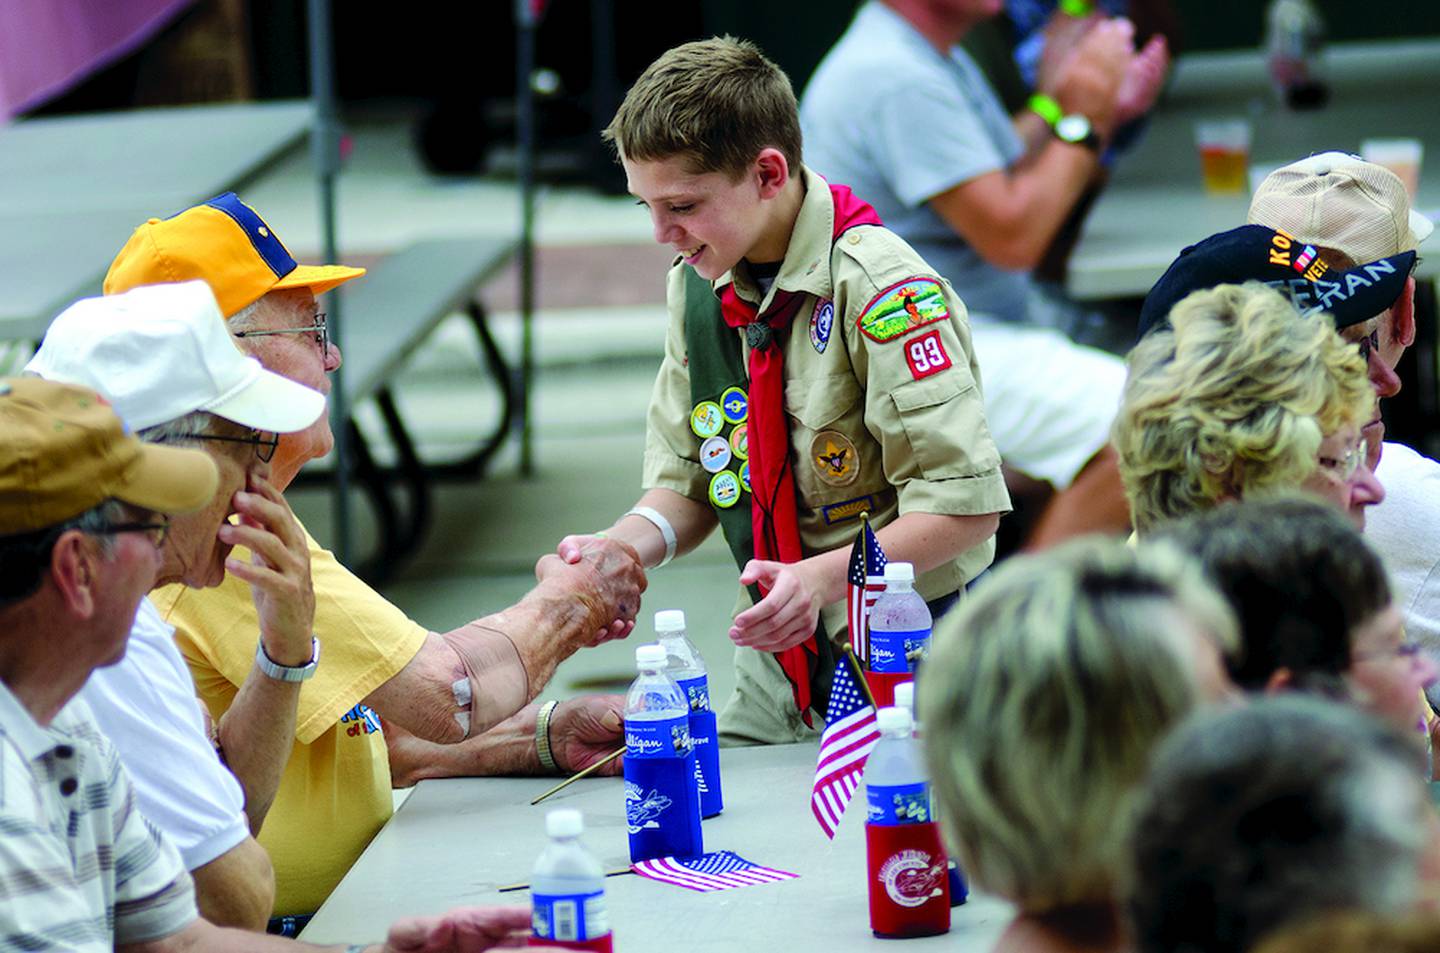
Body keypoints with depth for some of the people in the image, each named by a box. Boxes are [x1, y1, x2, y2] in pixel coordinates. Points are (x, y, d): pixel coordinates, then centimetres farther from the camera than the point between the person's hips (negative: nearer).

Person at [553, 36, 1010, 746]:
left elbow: (966, 506, -21)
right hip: (779, 662, 7)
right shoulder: (698, 284, 4)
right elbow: (688, 484, 10)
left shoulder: (876, 286, -20)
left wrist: (825, 576, -31)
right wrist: (621, 547, -11)